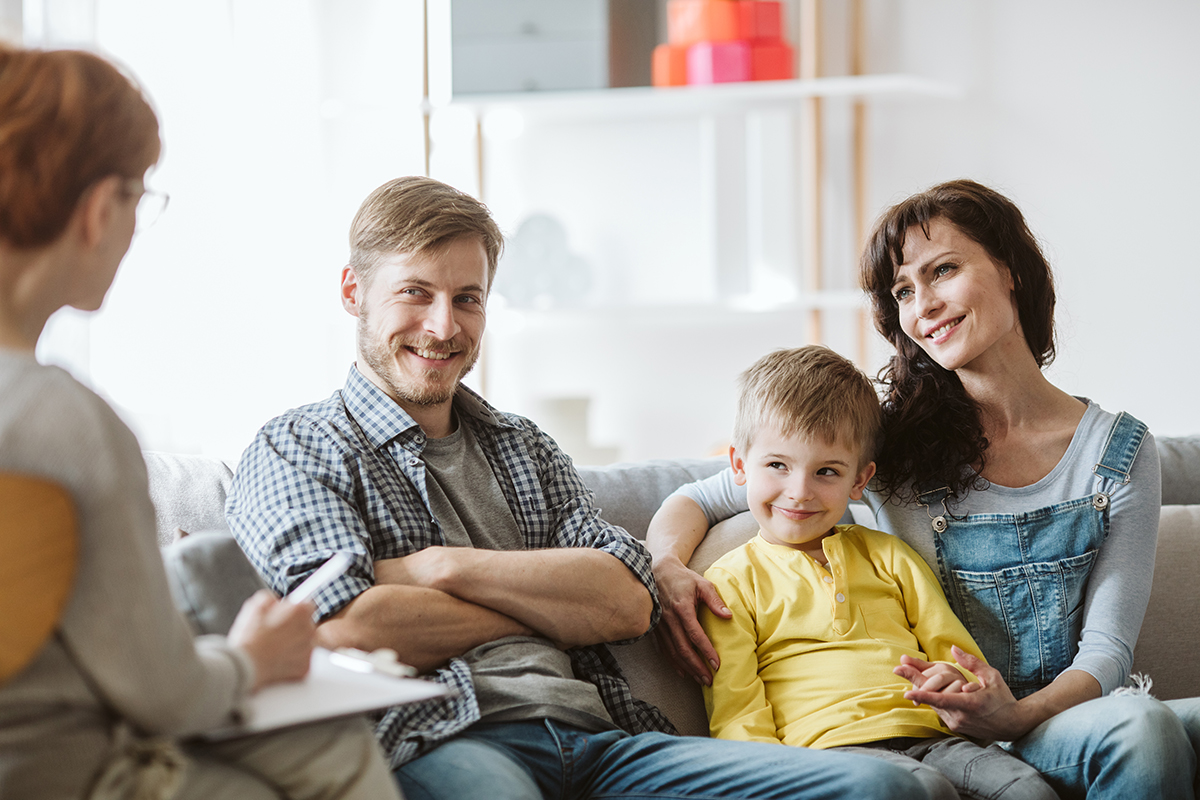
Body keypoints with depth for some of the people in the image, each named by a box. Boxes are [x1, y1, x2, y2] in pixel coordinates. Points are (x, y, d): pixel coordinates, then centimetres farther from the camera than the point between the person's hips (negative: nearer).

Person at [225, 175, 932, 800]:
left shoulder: (523, 447, 29)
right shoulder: (293, 452, 11)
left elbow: (628, 603, 11)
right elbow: (349, 630, -9)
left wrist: (441, 567, -2)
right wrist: (549, 605, 5)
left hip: (600, 737, 6)